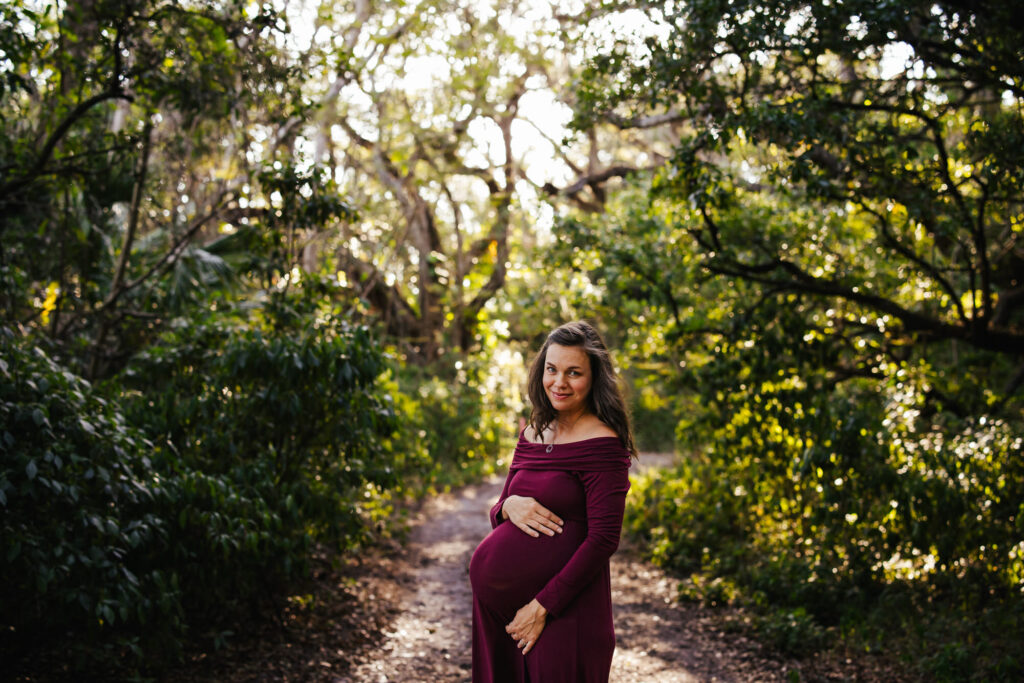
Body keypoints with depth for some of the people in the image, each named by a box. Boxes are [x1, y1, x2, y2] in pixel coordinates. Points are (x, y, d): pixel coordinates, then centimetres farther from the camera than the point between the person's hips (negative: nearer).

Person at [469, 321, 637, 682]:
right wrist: (508, 507, -10)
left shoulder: (602, 445, -12)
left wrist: (542, 607, -15)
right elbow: (498, 511, 15)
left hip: (568, 611, -6)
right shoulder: (532, 434, 8)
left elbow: (604, 540, -15)